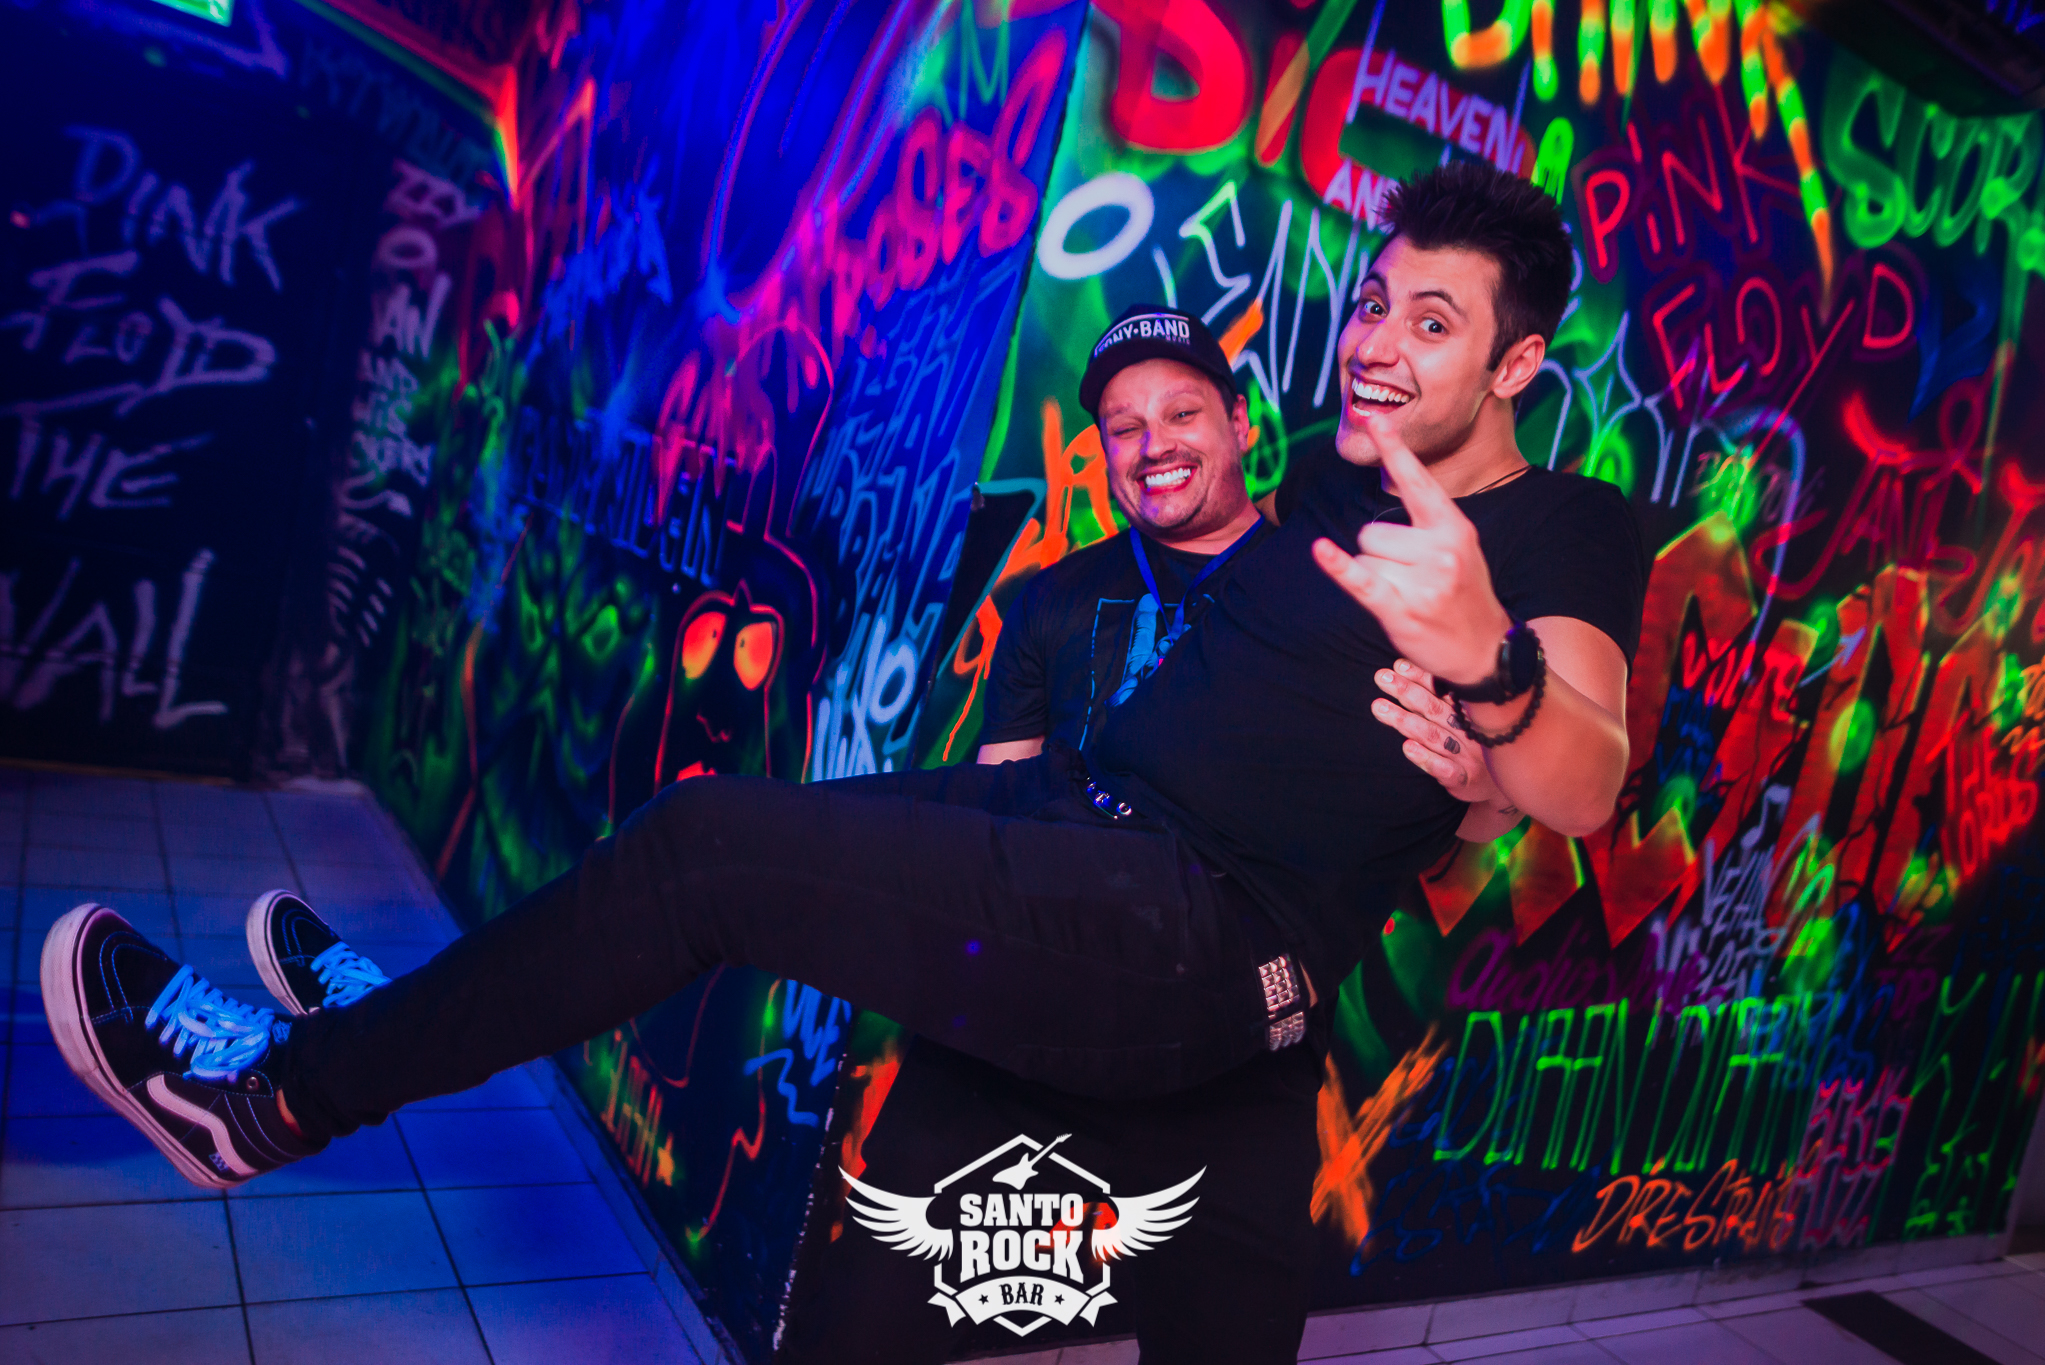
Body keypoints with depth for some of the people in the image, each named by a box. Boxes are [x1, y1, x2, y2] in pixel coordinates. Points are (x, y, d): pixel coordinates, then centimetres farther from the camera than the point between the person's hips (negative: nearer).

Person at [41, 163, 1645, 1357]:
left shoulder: (1566, 532, -7)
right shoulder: (1349, 472, 16)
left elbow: (1584, 791, -24)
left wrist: (1484, 656, -44)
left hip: (1204, 953, -8)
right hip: (1079, 814, 9)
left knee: (704, 844, -16)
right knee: (720, 817, 9)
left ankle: (288, 1092, 2)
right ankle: (400, 1003, 27)